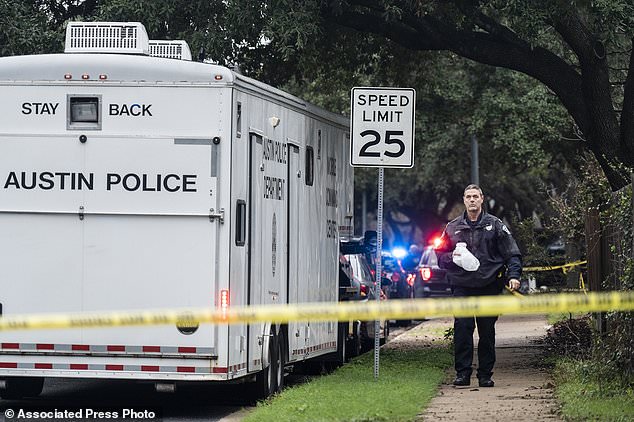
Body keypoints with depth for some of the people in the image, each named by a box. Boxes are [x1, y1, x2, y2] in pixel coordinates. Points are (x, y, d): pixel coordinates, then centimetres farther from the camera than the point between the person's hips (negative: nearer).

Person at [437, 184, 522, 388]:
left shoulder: (495, 225, 8)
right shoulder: (453, 227, 12)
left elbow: (512, 254, 6)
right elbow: (440, 255, 17)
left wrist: (513, 275, -9)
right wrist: (452, 257, -5)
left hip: (489, 285, 0)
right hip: (462, 286, 1)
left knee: (487, 331, 2)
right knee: (462, 328, -10)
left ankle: (485, 374, 9)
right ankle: (463, 373, -5)